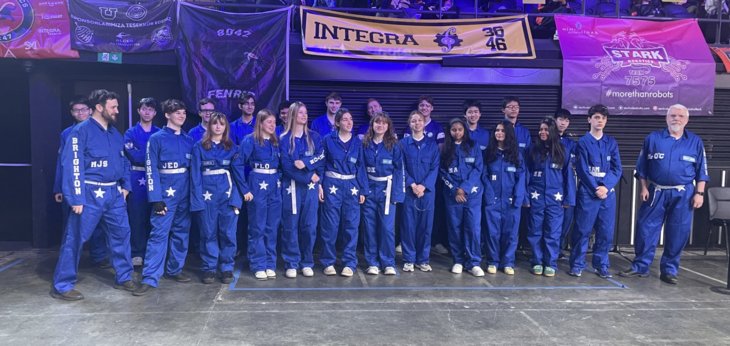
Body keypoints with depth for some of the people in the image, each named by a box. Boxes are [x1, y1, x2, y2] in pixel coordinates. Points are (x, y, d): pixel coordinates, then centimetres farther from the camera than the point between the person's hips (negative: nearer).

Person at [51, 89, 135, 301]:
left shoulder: (114, 133, 11)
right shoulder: (81, 131, -11)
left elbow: (123, 161, 19)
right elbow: (73, 165, -15)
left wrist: (125, 185, 9)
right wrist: (76, 198, -18)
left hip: (114, 193, 7)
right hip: (91, 194, -7)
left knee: (121, 233, 12)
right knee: (75, 239, 0)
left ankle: (123, 278, 25)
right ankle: (62, 286, 10)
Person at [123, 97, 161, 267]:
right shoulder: (130, 133, 4)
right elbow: (134, 156, -9)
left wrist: (144, 156, -13)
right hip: (137, 179, -2)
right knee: (137, 217, 1)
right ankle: (137, 253, 8)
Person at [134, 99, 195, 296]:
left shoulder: (188, 140, 10)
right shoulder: (156, 138, -4)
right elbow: (151, 169, -8)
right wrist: (156, 198, -15)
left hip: (185, 190, 5)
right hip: (166, 190, -5)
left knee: (181, 232, 11)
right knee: (159, 233, -9)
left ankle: (175, 270, 25)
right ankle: (150, 279, -7)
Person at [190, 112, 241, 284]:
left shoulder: (232, 147, 10)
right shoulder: (199, 147, 5)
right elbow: (195, 173, 0)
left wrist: (236, 197, -6)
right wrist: (198, 197, -11)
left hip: (227, 193, 1)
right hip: (207, 193, -1)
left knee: (228, 233, 1)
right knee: (208, 233, 4)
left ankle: (227, 268, 12)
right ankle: (209, 268, 15)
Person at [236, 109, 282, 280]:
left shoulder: (276, 141, 9)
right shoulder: (250, 140, -8)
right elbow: (238, 164, -12)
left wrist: (279, 181, 5)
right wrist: (245, 189, -13)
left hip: (275, 185, 5)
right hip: (258, 185, -5)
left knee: (272, 227, 9)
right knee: (257, 228, 2)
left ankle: (270, 264, 18)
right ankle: (258, 266, 11)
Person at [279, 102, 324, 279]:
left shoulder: (314, 137, 10)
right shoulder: (284, 139, 2)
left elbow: (321, 158, -2)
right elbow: (286, 165, -7)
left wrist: (305, 163, -19)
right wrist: (309, 177, -10)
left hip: (311, 187, 2)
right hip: (292, 186, -2)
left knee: (309, 225, 2)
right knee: (290, 225, 0)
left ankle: (307, 263, 13)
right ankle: (291, 264, 9)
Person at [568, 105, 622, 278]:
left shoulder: (611, 142, 11)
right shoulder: (583, 142, 1)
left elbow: (617, 169, 4)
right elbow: (582, 170, -5)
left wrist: (606, 186, -11)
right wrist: (595, 189, -12)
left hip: (608, 192, 3)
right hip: (588, 192, -3)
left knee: (606, 231, 5)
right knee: (583, 230, -2)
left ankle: (601, 265, 17)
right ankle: (577, 264, 8)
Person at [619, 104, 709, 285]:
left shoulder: (696, 141, 4)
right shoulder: (653, 138, 3)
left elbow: (701, 171, 5)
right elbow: (642, 167, 6)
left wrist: (699, 193, -2)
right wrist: (644, 188, -1)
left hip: (683, 194, 0)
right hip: (656, 192, 0)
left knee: (677, 233, 4)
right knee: (646, 229, 1)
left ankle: (669, 271, 16)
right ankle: (640, 266, 12)